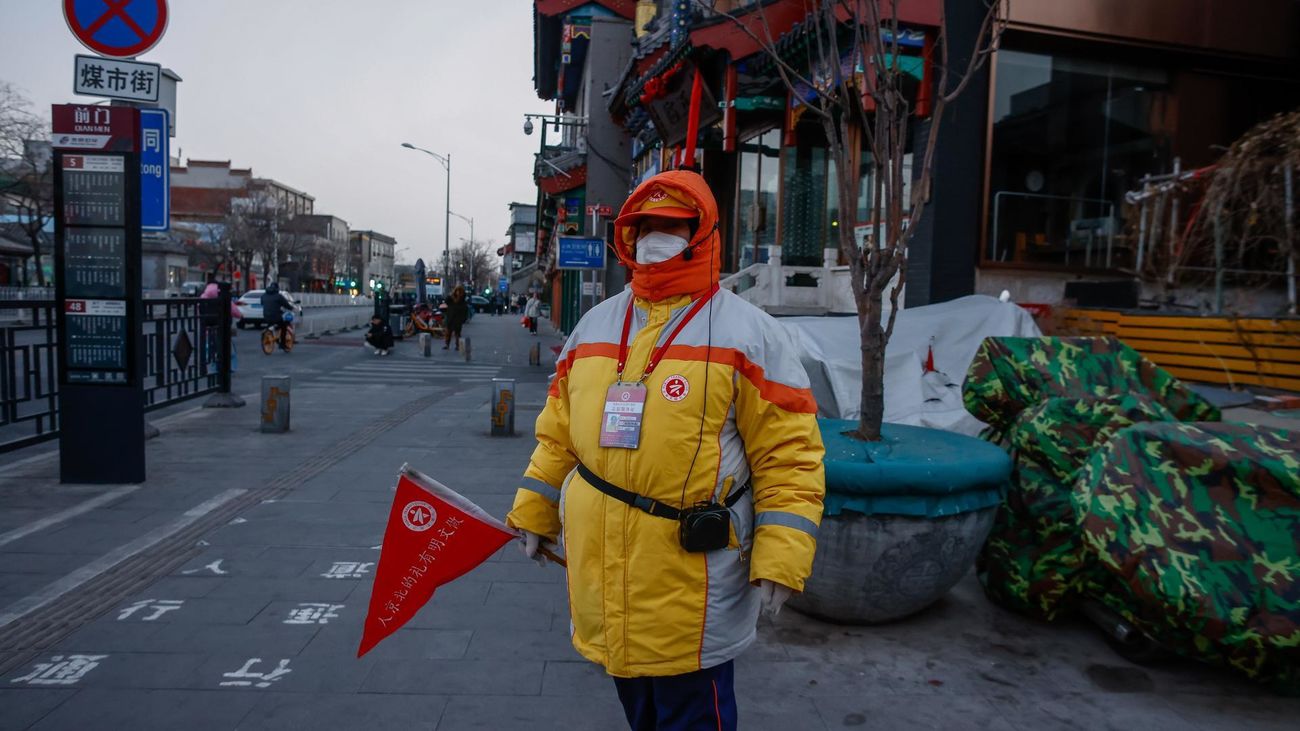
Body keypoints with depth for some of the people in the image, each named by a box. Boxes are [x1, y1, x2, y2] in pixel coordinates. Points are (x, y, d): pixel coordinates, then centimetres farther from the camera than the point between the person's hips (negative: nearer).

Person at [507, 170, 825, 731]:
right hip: (599, 571, 6)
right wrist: (533, 514, 16)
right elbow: (559, 435, 16)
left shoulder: (748, 333, -8)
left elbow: (789, 456, -11)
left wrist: (778, 563, -17)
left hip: (692, 588, -5)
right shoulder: (594, 326, 10)